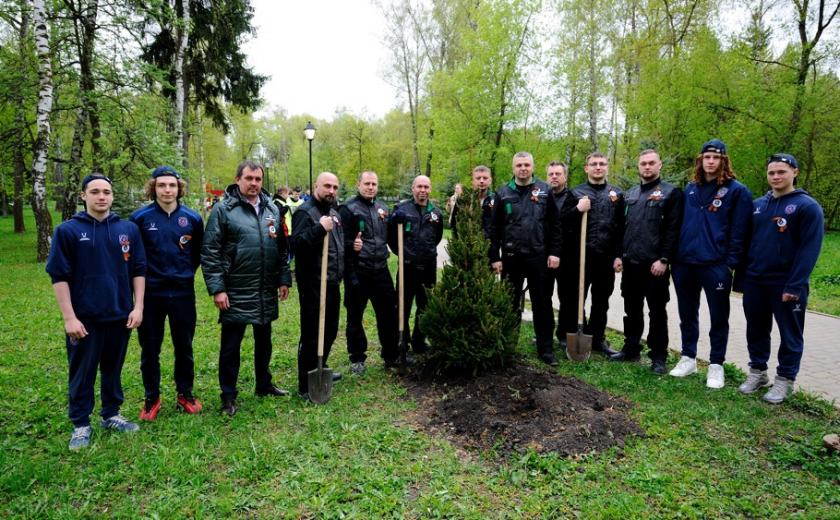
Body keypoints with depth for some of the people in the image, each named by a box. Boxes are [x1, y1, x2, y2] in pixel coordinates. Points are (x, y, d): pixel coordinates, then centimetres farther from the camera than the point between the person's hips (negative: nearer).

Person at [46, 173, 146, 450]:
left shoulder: (129, 229, 3)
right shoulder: (68, 230, -5)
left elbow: (138, 270, 6)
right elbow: (59, 276, -5)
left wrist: (138, 306, -1)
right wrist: (69, 317, -10)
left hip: (120, 316, 2)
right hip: (84, 319, -2)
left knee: (113, 370, 15)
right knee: (82, 374, 9)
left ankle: (111, 415, 32)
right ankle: (81, 424, 24)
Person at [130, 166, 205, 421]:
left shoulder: (192, 218, -1)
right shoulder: (140, 218, -6)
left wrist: (185, 273, 9)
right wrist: (141, 278, 5)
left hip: (183, 293, 1)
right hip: (150, 293, -1)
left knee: (184, 347, 11)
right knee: (149, 349, 10)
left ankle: (185, 394, 28)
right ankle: (151, 398, 26)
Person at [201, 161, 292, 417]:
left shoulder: (272, 210, 8)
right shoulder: (223, 209, -7)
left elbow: (282, 248, 13)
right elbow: (209, 252, -9)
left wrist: (284, 279, 8)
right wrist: (216, 288, -13)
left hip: (266, 292, 5)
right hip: (235, 292, -5)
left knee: (264, 341, 18)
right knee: (231, 345, 5)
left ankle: (264, 384, 35)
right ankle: (229, 395, 20)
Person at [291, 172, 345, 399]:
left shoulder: (335, 213, 16)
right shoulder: (305, 212, -13)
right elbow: (296, 242, -27)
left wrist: (351, 245, 10)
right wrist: (319, 228, -35)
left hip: (332, 283, 9)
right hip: (313, 285, -9)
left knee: (330, 330, 20)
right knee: (311, 336, -3)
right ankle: (306, 386, 8)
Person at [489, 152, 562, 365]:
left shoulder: (545, 190, 4)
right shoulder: (503, 193, 4)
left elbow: (554, 224, 4)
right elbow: (495, 228, 4)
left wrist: (555, 252, -4)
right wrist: (495, 257, -2)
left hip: (539, 257, 0)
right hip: (511, 257, 1)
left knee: (542, 305, 6)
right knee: (510, 304, 10)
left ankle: (546, 349, 15)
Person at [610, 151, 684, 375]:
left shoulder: (671, 193, -1)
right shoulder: (630, 194, 16)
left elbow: (673, 229, -9)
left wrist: (664, 259, -16)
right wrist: (618, 255, 9)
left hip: (655, 264, -5)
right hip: (630, 263, 5)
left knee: (657, 312, 3)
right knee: (632, 309, 13)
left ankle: (658, 357, 12)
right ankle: (631, 349, 26)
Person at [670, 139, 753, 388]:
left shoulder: (736, 190, -2)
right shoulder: (690, 189, 12)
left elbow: (739, 230, -5)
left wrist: (731, 262, -10)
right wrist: (675, 256, 8)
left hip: (716, 265, -4)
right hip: (684, 263, 5)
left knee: (719, 317, 6)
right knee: (687, 315, 13)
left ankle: (716, 365, 18)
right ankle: (688, 358, 27)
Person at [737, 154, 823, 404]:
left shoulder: (807, 206, -7)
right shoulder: (757, 205, 9)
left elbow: (810, 249, -13)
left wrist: (794, 285, -18)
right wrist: (741, 275, 6)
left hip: (786, 284, -5)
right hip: (754, 282, 5)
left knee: (790, 335, 8)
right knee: (756, 331, 14)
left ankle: (785, 380, 20)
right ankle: (757, 372, 29)